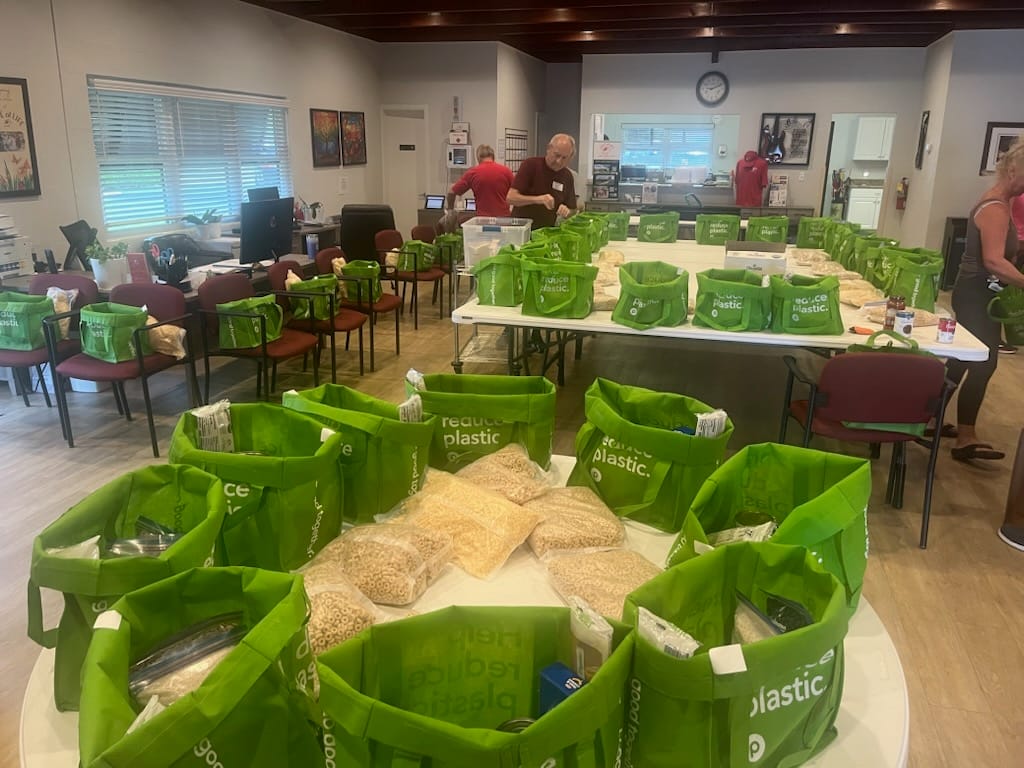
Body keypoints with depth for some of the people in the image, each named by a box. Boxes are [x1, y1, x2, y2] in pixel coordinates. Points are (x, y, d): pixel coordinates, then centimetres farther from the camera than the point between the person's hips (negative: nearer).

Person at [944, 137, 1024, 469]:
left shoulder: (996, 201, 13)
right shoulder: (996, 208, -19)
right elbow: (994, 261, -30)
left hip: (976, 292, 10)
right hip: (978, 295, -10)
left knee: (966, 359, 14)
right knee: (982, 363, -8)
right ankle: (966, 438, -3)